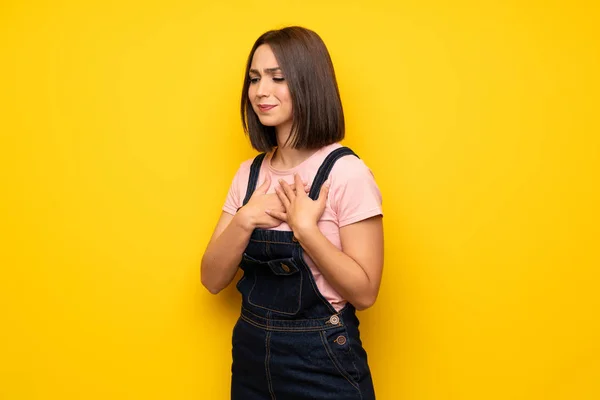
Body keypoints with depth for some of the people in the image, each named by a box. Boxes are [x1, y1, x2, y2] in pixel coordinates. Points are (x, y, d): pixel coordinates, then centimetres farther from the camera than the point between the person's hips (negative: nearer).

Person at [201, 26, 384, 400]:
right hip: (250, 355, 5)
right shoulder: (249, 173, 2)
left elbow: (364, 292, -16)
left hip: (322, 363, -5)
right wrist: (244, 221, -17)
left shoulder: (347, 172, -15)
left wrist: (305, 228, -25)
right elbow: (213, 279, -2)